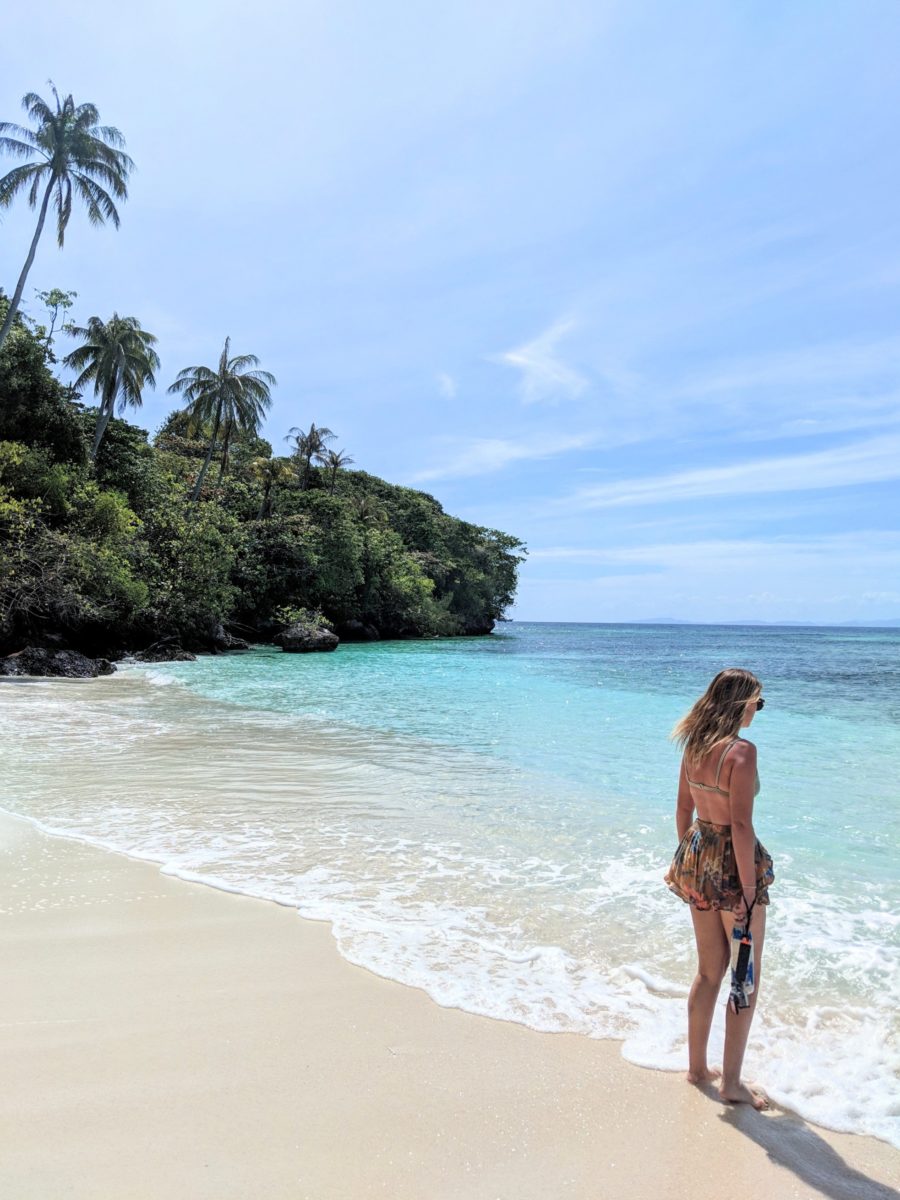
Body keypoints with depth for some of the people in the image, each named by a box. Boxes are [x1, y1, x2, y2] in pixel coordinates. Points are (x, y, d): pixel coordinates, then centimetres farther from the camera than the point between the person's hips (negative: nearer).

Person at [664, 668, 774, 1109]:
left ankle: (697, 1066, 33)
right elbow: (741, 826, -23)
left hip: (697, 858, 7)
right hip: (732, 862, -7)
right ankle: (731, 1081, 22)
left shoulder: (694, 746, 2)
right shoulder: (741, 750, -21)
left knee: (709, 971, 21)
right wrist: (748, 890, -17)